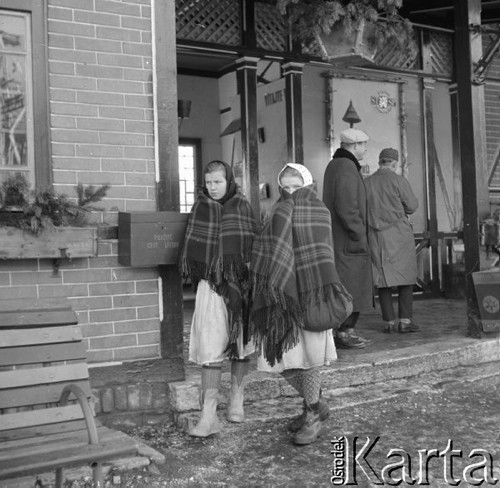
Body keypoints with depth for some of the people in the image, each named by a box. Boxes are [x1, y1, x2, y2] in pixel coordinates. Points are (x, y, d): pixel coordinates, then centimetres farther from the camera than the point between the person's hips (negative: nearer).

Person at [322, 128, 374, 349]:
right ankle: (343, 333, -4)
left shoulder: (334, 165, 19)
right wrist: (360, 236, -17)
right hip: (347, 240, -11)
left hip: (337, 238, 11)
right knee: (349, 288, -7)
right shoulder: (347, 168, -15)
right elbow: (347, 208, -23)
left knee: (352, 288, 13)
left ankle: (347, 331, 17)